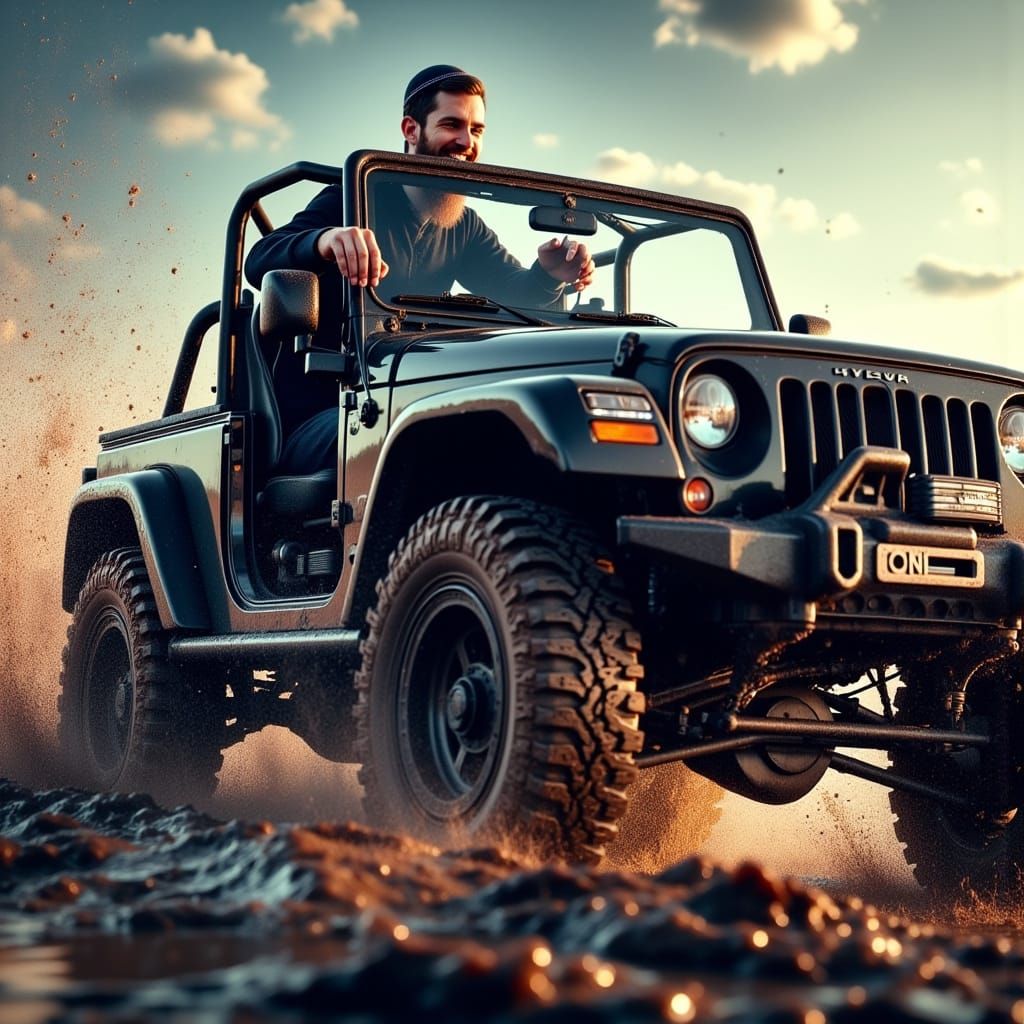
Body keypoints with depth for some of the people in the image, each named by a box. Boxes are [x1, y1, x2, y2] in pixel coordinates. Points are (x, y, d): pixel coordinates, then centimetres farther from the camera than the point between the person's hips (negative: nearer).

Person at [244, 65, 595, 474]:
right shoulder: (356, 200, -5)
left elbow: (517, 292, 6)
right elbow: (259, 263, -20)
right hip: (311, 420, -6)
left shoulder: (464, 227, 16)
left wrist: (549, 274, -19)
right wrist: (324, 241, -44)